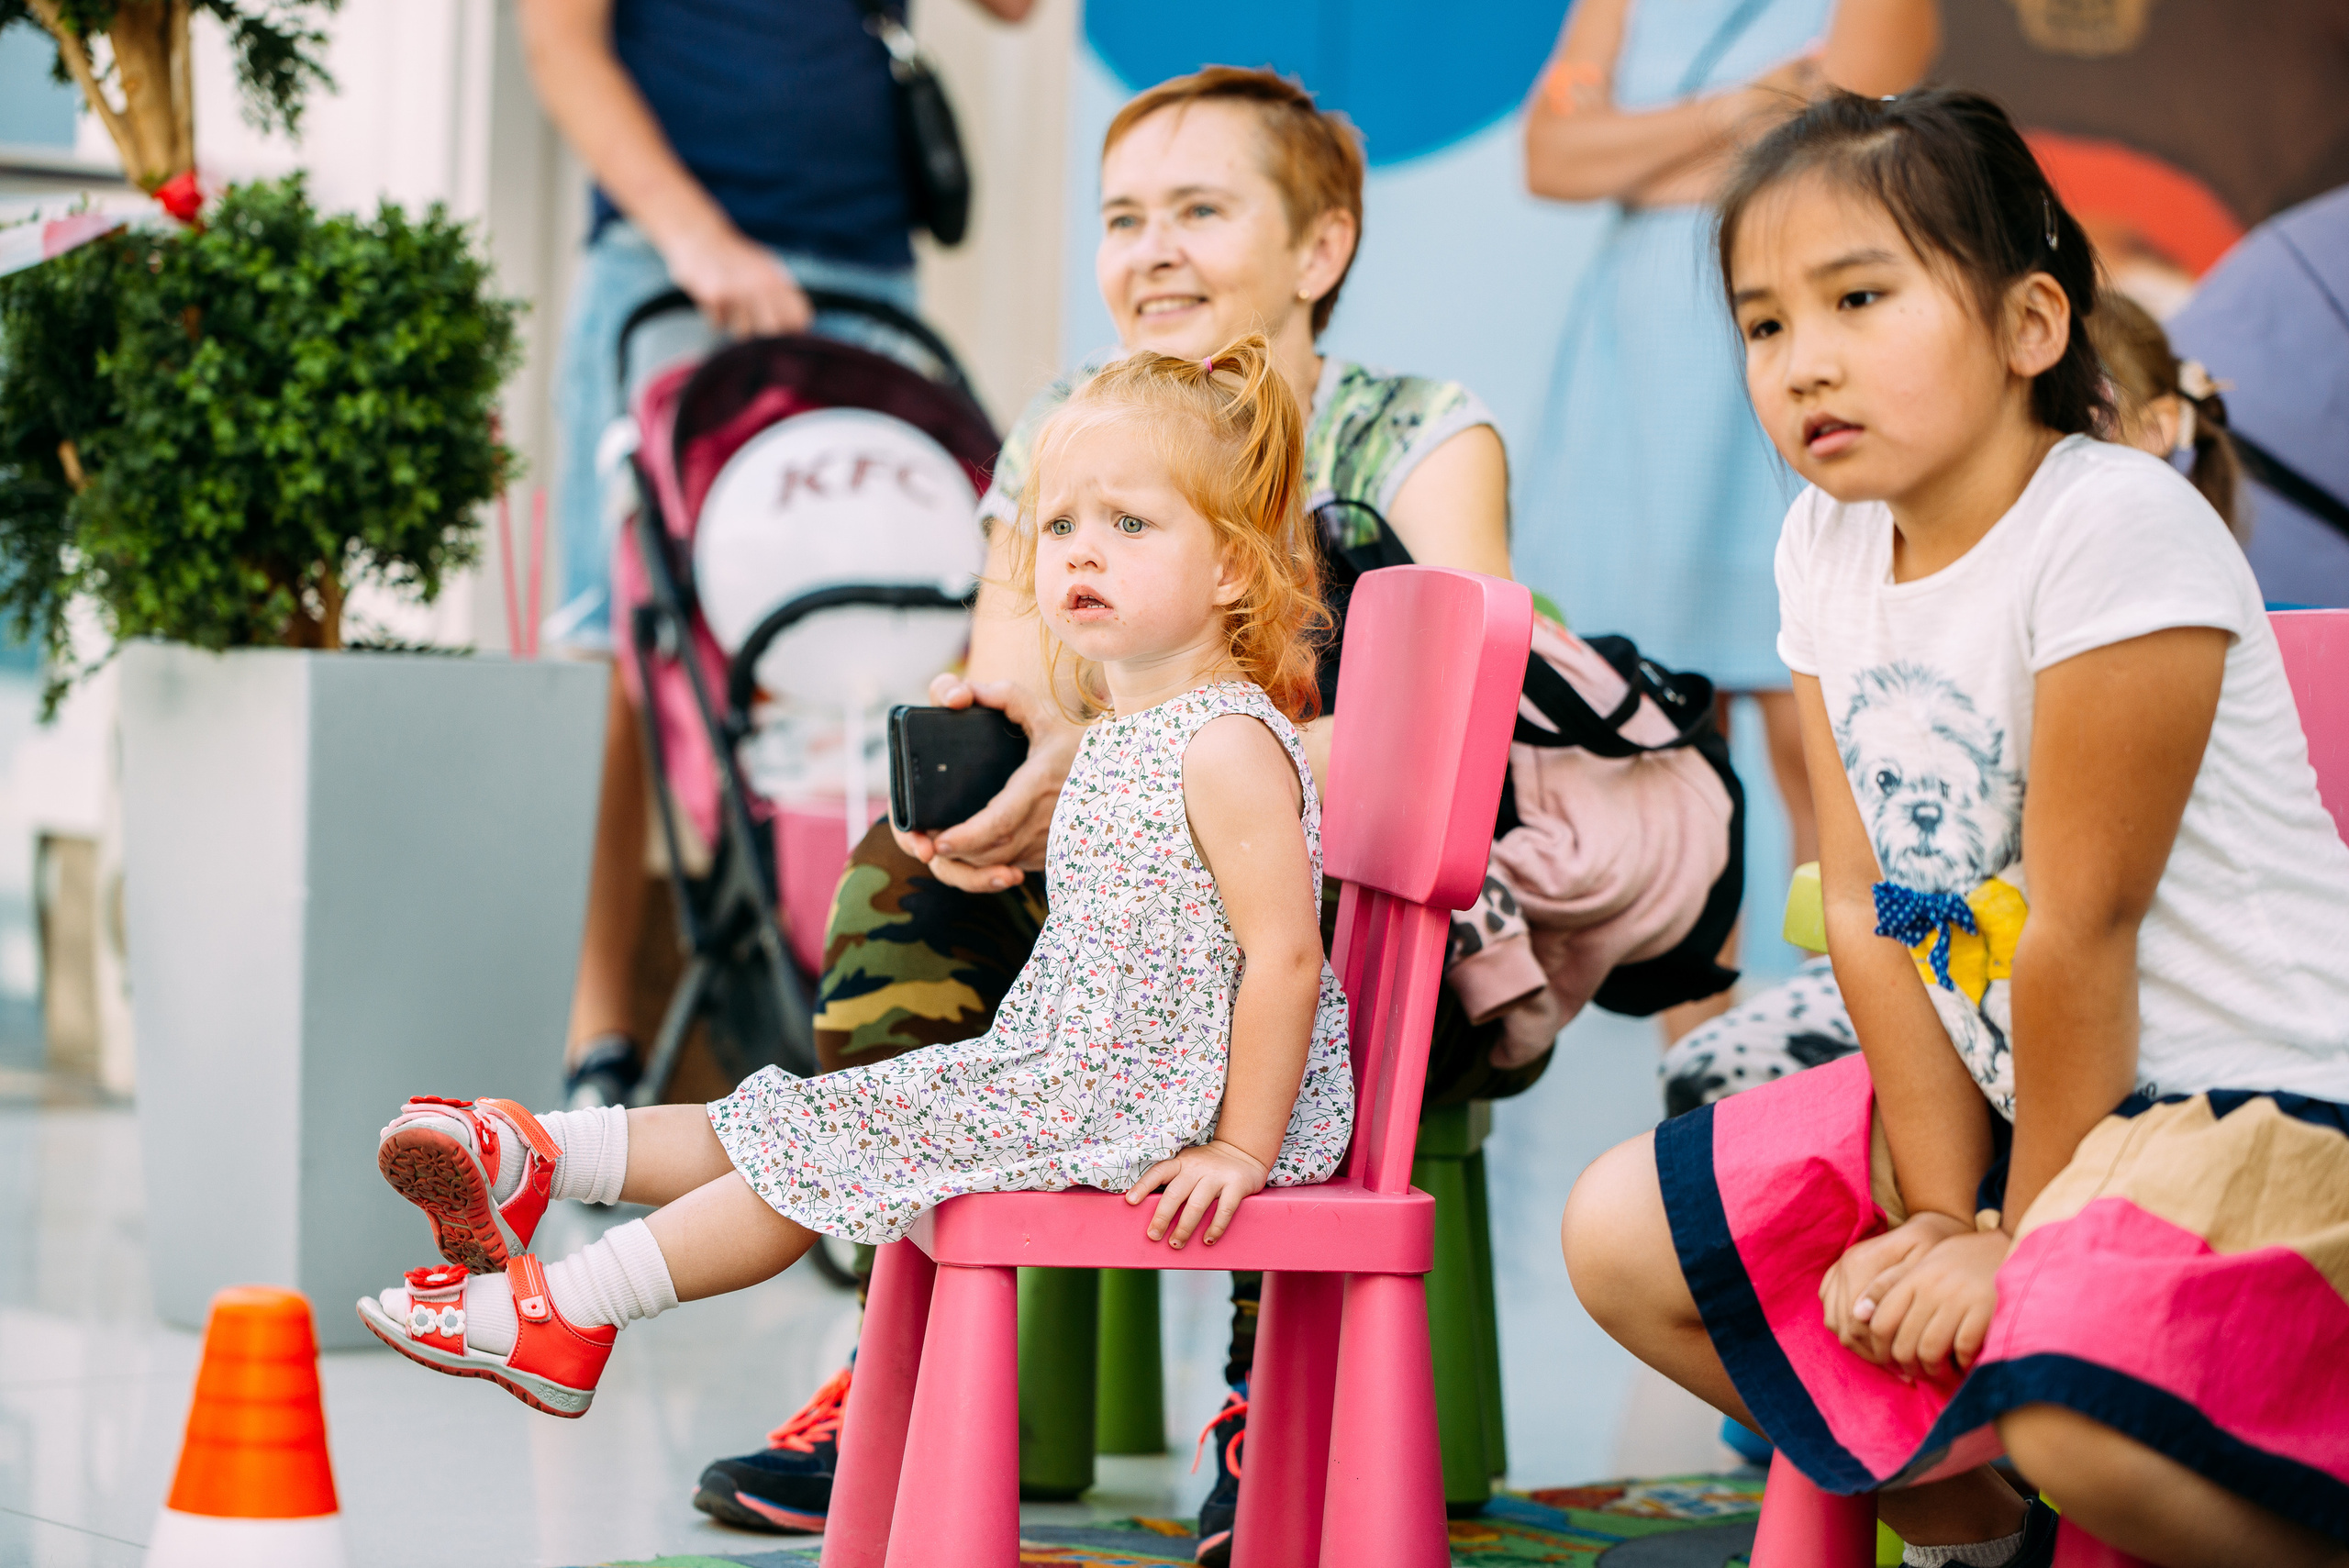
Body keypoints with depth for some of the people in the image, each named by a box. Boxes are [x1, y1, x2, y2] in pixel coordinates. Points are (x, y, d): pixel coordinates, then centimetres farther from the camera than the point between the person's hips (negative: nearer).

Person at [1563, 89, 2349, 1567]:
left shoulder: (2114, 529, -22)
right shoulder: (1828, 548, 3)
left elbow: (2079, 926, -19)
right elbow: (1868, 908, 2)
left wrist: (2025, 1236, -12)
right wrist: (1944, 1215, -4)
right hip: (1996, 1086, 9)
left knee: (2074, 1406, -35)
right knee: (1623, 1238, 6)